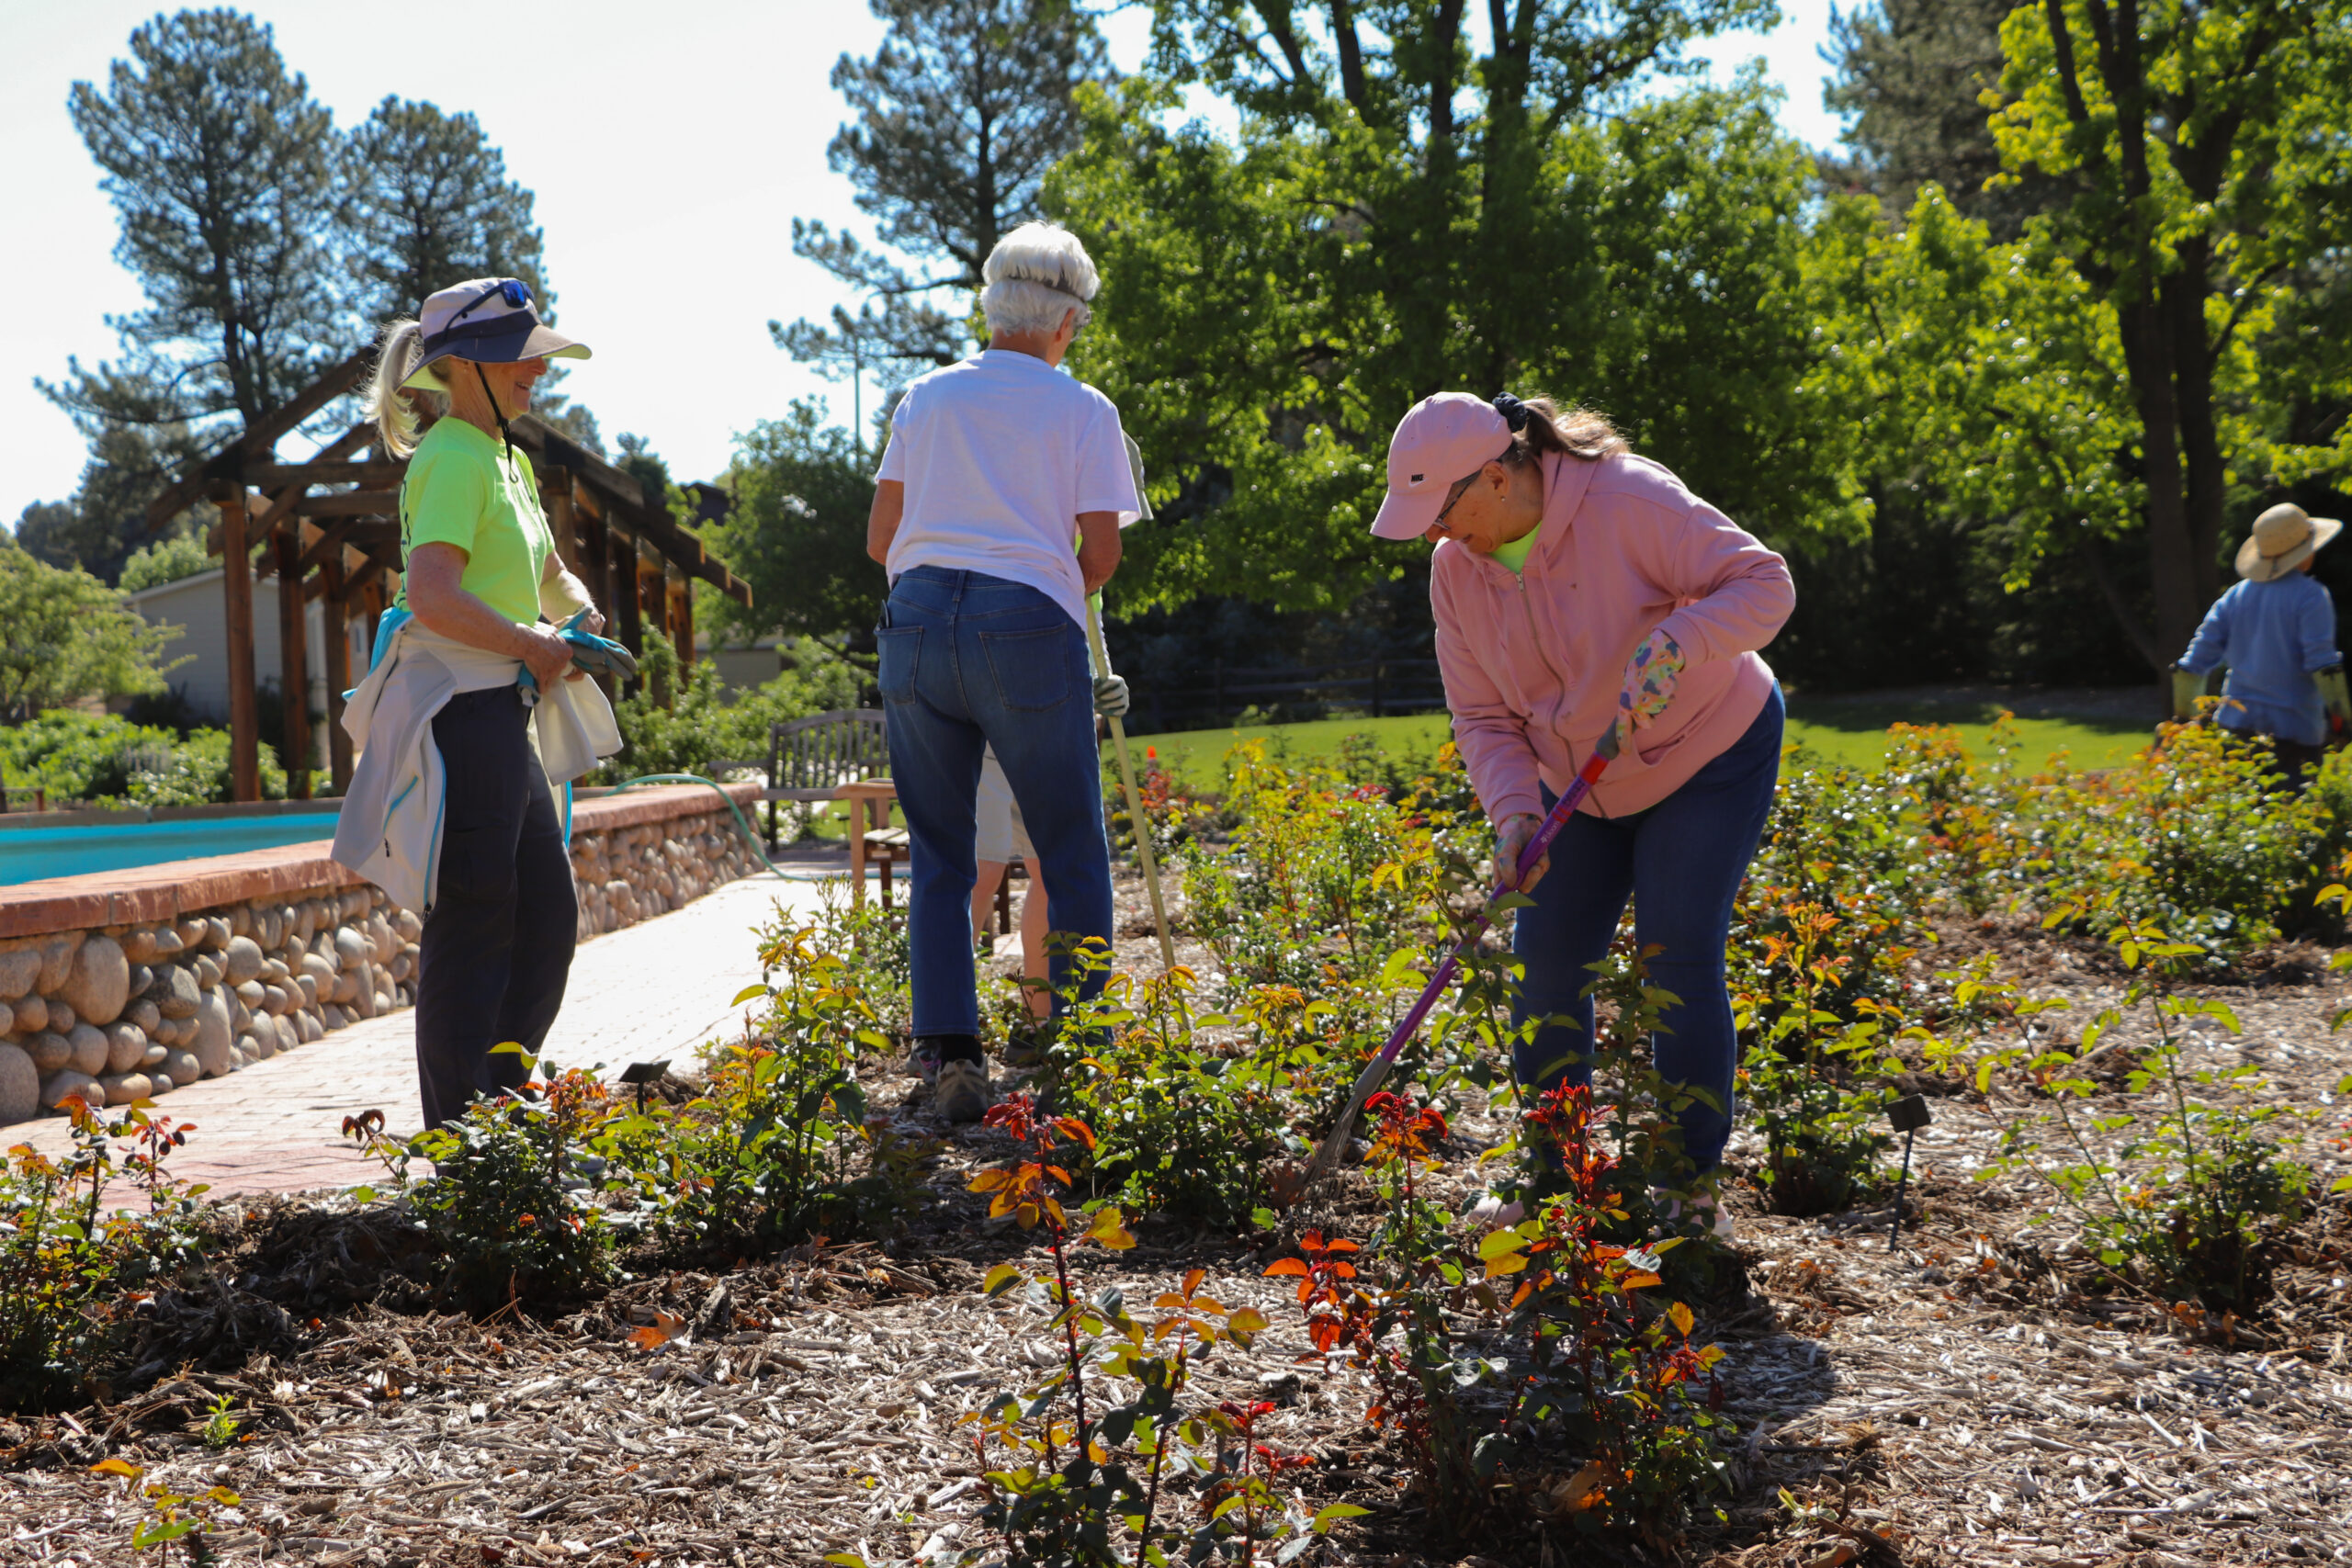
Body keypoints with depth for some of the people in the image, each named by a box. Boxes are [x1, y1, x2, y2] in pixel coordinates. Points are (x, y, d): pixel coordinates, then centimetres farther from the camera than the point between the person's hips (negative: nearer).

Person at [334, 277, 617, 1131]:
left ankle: (499, 1104, 23)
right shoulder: (454, 460, -12)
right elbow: (432, 597, -26)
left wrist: (578, 616, 11)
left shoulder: (504, 460, 18)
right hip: (460, 709, -10)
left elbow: (551, 573, 32)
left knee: (548, 912, 13)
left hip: (502, 714, 10)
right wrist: (532, 645, -14)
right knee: (472, 923, -5)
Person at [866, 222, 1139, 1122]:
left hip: (917, 624, 4)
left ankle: (947, 1055, 3)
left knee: (938, 854, 10)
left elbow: (879, 540, 13)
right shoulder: (1082, 409, 4)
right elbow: (1100, 555, 0)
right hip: (1028, 632, -3)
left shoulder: (925, 397, 14)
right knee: (1071, 854, 6)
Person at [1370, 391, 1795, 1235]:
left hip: (1711, 755, -5)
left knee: (1677, 959, -12)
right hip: (1580, 784, 6)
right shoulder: (1455, 570, -9)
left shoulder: (1627, 501, -27)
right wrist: (1513, 812, -23)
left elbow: (1764, 581, -26)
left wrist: (1674, 643, -43)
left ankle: (1693, 1187, 2)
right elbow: (1483, 716, -6)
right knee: (1546, 961, 2)